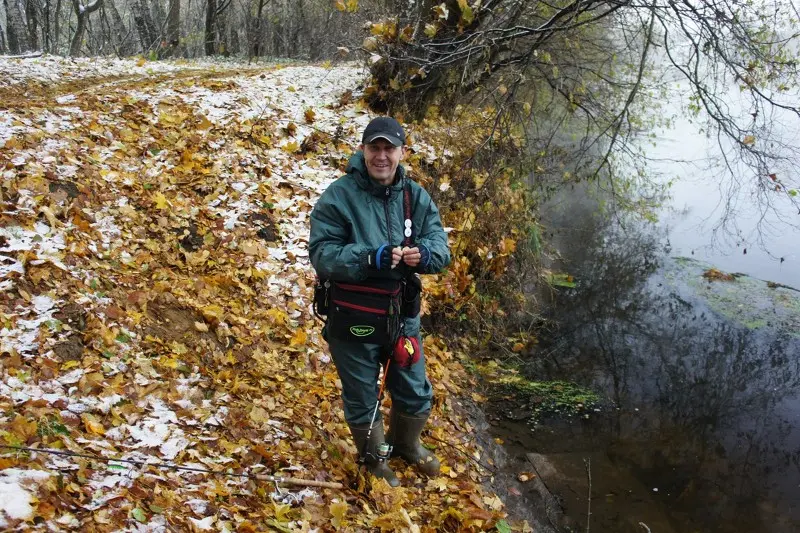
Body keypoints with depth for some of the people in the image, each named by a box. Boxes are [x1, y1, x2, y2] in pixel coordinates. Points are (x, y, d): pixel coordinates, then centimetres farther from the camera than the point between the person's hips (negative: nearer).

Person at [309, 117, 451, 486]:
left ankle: (405, 444, 52)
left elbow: (440, 248, -4)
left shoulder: (416, 197, -1)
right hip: (353, 319, -4)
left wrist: (423, 254, -28)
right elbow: (322, 255, -21)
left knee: (416, 394, 20)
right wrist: (371, 258, -34)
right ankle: (373, 459, 44)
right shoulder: (338, 197, -15)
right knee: (362, 400, 16)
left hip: (402, 314, 4)